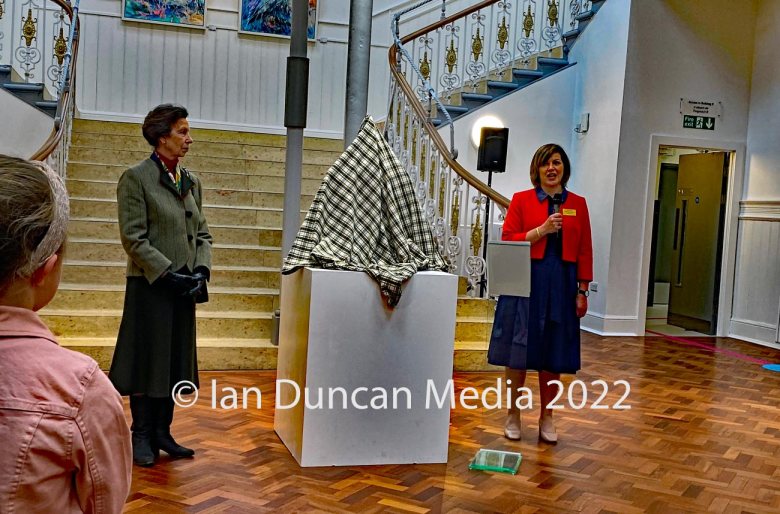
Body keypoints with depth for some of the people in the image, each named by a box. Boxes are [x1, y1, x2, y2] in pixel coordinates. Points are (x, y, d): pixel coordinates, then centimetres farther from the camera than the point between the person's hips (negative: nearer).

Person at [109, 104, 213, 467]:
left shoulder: (190, 181, 12)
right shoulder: (136, 178, -8)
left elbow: (202, 233, 13)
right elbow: (133, 237, -13)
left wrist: (201, 269, -3)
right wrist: (168, 273, -18)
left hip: (184, 287, 6)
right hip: (151, 286, -6)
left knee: (175, 361, 11)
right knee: (148, 360, 3)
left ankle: (162, 432, 22)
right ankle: (142, 436, 16)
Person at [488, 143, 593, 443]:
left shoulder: (577, 204, 8)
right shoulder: (521, 200, 2)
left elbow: (584, 250, 7)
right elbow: (507, 241, -4)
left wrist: (582, 290, 2)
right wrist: (541, 230, -15)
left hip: (561, 284, 2)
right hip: (526, 282, -2)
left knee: (554, 355, 7)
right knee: (519, 352, 3)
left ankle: (546, 418, 20)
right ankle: (513, 415, 18)